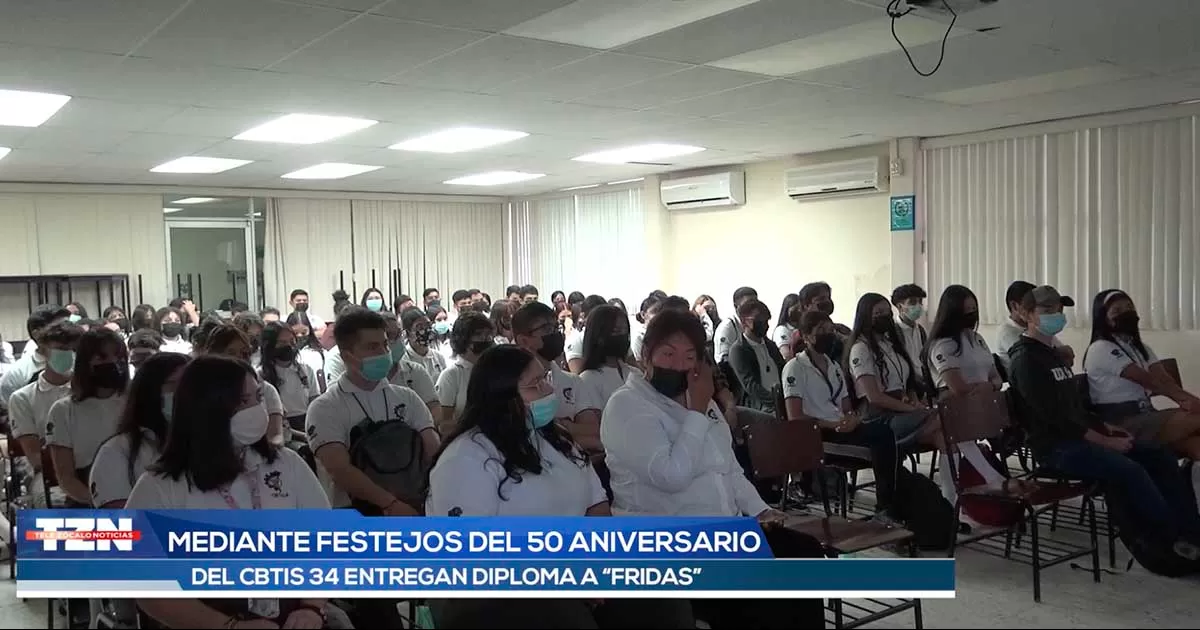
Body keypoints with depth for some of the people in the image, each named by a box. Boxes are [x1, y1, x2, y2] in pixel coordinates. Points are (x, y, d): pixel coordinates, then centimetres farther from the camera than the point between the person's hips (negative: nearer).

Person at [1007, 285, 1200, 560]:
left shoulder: (1055, 354, 19)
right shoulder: (1025, 359, -12)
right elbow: (1053, 414, -19)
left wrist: (1105, 427, 5)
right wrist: (1104, 441, -16)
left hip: (1078, 437, 9)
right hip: (1056, 446, -9)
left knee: (1159, 455, -2)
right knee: (1130, 470, -26)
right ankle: (1177, 538, -12)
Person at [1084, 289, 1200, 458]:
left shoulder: (1140, 347, 21)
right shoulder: (1100, 349, -6)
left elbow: (1163, 378, 3)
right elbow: (1146, 380, -14)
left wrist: (1185, 398, -18)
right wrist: (1186, 398, -21)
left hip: (1145, 416, 8)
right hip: (1120, 424, -8)